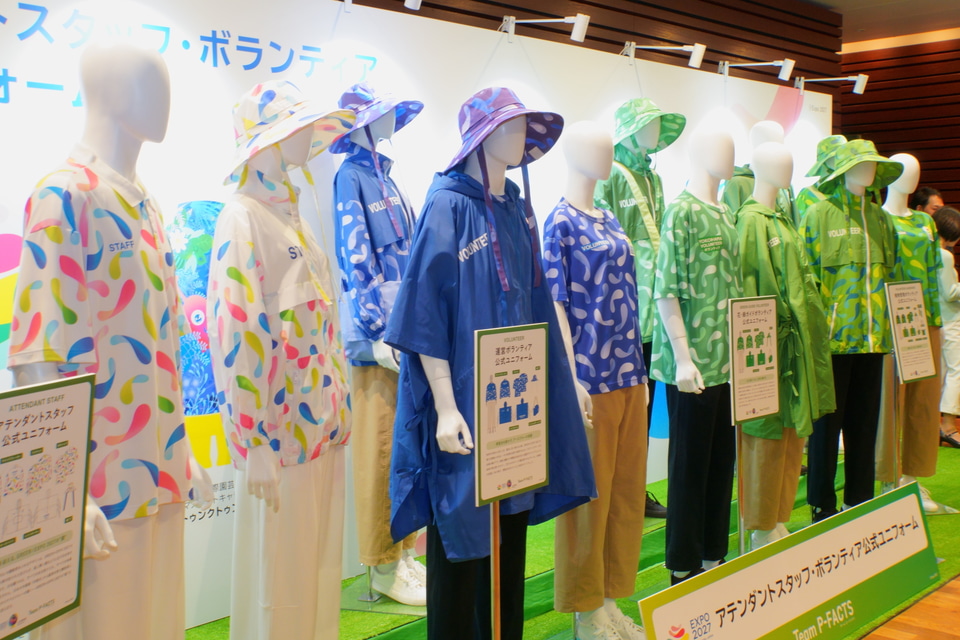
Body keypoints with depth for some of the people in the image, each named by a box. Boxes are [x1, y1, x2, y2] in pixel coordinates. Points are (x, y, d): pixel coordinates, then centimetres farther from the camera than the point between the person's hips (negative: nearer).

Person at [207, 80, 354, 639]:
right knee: (278, 577, 5)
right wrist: (255, 447, -18)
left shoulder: (293, 217, 13)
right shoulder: (243, 220, -13)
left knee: (319, 570, 16)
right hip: (281, 433, -8)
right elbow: (236, 340, -18)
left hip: (322, 425, 8)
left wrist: (340, 412, 15)